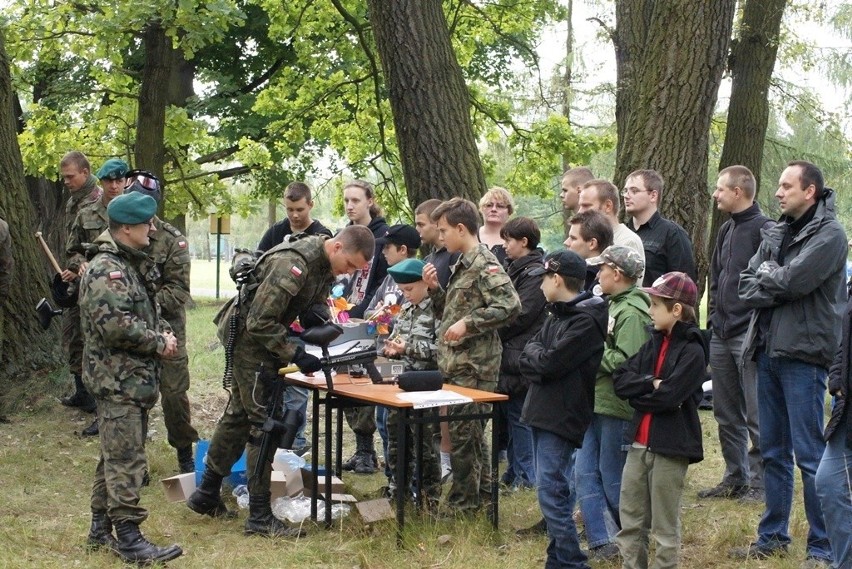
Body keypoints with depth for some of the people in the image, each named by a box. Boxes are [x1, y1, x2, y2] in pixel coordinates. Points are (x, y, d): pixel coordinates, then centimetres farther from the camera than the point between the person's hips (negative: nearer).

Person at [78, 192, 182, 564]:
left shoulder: (126, 265, 17)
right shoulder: (105, 271, -16)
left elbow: (145, 313, 26)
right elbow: (116, 325, -26)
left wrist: (161, 334, 6)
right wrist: (159, 343, -15)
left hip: (132, 378, 10)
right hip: (117, 381, -10)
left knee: (115, 456, 16)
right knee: (126, 461, -8)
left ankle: (101, 529, 24)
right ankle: (129, 539, -5)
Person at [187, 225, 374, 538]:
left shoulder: (326, 264, -1)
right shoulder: (292, 264, -30)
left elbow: (314, 306, 12)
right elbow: (260, 322, -28)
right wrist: (296, 355, -28)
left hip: (260, 336, 10)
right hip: (247, 336, -10)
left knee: (239, 415, 18)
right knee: (264, 422, -8)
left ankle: (207, 495, 31)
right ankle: (260, 517, -2)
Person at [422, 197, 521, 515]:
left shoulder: (484, 263, -13)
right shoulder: (462, 265, 16)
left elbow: (509, 305, -24)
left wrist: (468, 324, -24)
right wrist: (434, 289, 6)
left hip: (473, 365, -10)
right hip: (457, 363, 10)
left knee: (461, 432, -5)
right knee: (472, 432, 16)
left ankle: (463, 503, 3)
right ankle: (482, 495, 25)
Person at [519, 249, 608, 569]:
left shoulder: (587, 320, -15)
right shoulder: (557, 314, 14)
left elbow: (548, 362, -20)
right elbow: (527, 357, 11)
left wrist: (535, 353, -1)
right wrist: (539, 361, -8)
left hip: (562, 417, -9)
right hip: (542, 411, 9)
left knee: (552, 492, -10)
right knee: (553, 490, 14)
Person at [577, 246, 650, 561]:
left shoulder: (632, 312, -17)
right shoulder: (613, 305, 13)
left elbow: (626, 360, -27)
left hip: (617, 407, -9)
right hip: (597, 403, 9)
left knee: (613, 479, 3)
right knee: (586, 473, 7)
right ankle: (602, 543, 11)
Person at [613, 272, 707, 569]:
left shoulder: (692, 351, -11)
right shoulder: (653, 344, 12)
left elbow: (668, 397, -20)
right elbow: (620, 379, 2)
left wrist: (637, 393, -5)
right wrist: (651, 383, -13)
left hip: (670, 447, -7)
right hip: (640, 443, 7)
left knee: (665, 527, 3)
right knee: (630, 522, 12)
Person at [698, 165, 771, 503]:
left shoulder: (764, 230, -11)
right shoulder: (727, 230, 17)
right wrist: (714, 317, 13)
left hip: (750, 336, -9)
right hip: (721, 335, 9)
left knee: (756, 414, -3)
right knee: (726, 413, 13)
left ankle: (760, 481, 5)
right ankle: (735, 477, 22)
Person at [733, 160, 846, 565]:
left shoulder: (829, 234, -7)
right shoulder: (776, 234, 15)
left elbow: (794, 280, -19)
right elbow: (746, 286, 7)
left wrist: (765, 279, -1)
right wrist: (775, 282, -11)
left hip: (803, 354, -7)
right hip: (768, 350, 7)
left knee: (810, 455, -4)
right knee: (772, 451, 14)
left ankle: (823, 547, 3)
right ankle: (773, 535, 24)